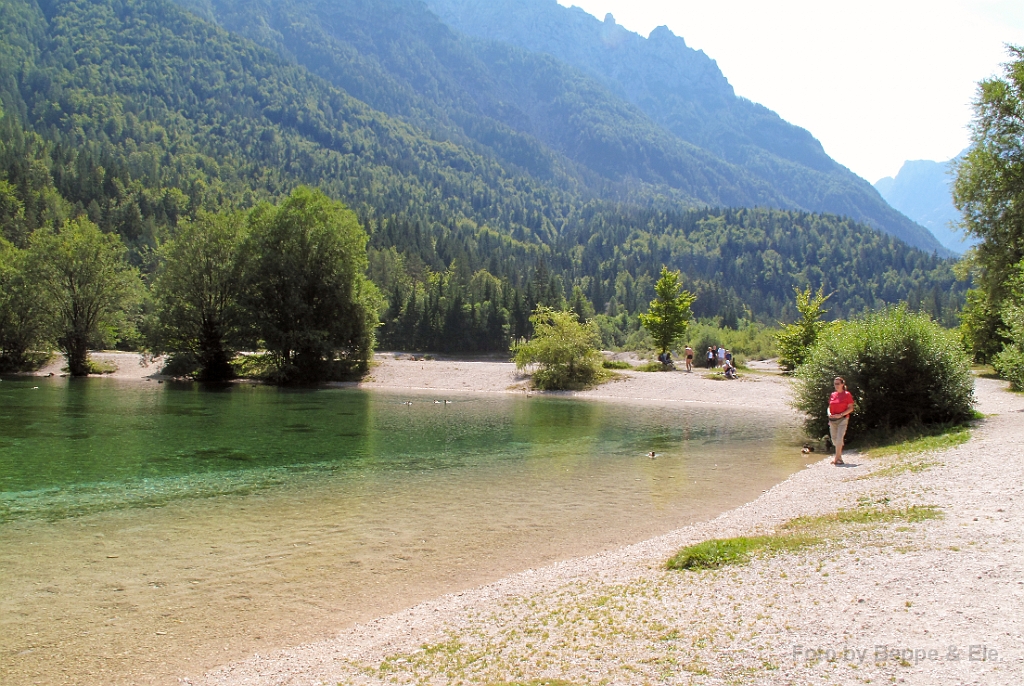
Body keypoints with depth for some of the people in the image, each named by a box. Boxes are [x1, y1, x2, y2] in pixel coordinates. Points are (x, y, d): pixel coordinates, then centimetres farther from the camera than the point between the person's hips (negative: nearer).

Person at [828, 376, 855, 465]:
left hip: (842, 419, -6)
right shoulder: (832, 395, 12)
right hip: (832, 420, 6)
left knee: (839, 438, -15)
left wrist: (840, 415, -17)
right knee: (834, 440, 8)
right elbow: (829, 407, 18)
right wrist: (829, 413, -4)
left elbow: (850, 408, -6)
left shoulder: (847, 394, -3)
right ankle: (839, 458, 19)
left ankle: (836, 459, -14)